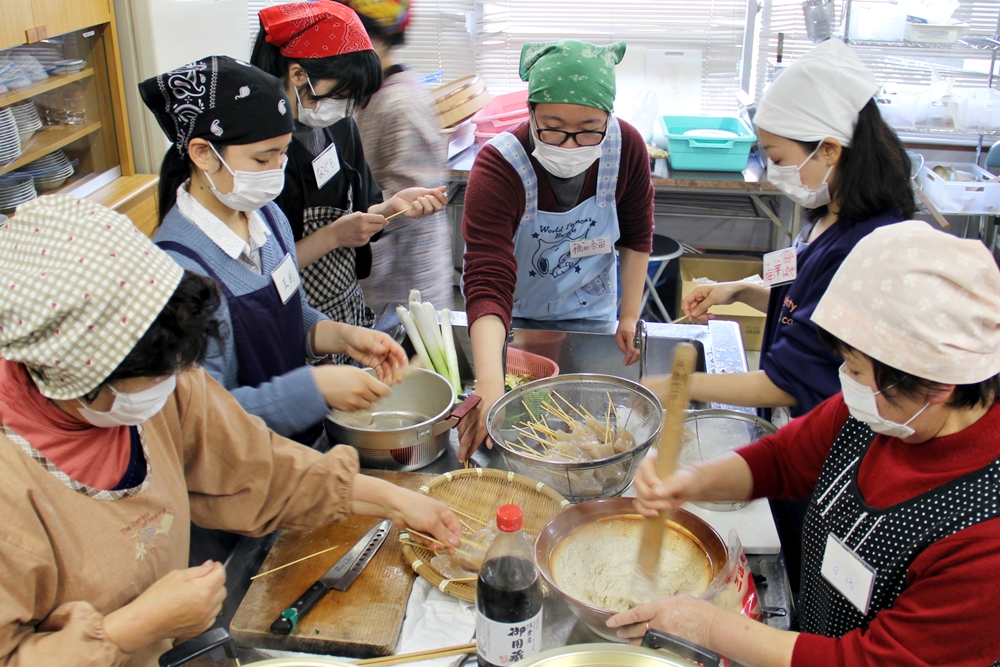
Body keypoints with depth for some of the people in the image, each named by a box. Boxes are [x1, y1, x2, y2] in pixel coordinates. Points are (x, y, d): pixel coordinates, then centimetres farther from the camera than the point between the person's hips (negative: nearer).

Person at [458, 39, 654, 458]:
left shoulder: (626, 146, -21)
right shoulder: (499, 167, -33)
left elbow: (637, 235, -4)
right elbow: (488, 283, -42)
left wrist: (629, 317, -4)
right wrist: (490, 387, -54)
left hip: (592, 315, 3)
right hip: (514, 319, -2)